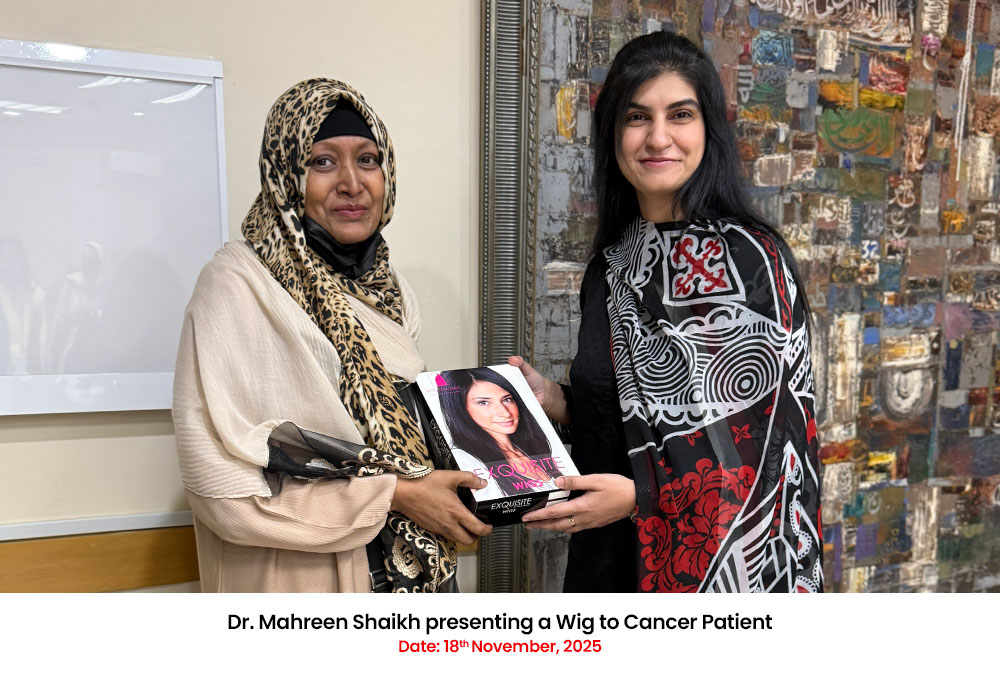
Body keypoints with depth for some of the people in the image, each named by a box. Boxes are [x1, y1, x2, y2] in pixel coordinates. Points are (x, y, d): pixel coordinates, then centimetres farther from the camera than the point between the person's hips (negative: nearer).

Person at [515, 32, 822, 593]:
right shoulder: (612, 264, 4)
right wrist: (560, 403, -4)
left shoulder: (748, 258, -14)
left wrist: (641, 493, -23)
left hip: (713, 554, -5)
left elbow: (768, 433, -16)